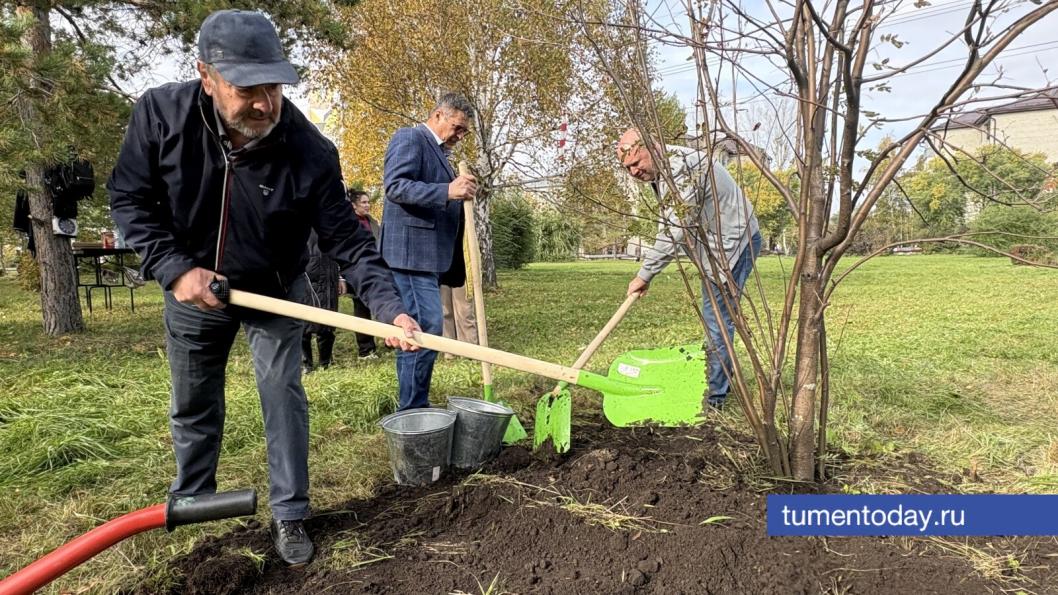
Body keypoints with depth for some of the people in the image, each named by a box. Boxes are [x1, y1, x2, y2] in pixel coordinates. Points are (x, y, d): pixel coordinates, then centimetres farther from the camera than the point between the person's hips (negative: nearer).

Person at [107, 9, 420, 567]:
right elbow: (130, 197, -10)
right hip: (192, 286, 2)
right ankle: (190, 502, 40)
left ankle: (289, 516, 16)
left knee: (284, 396, -2)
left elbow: (347, 242, -24)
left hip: (273, 292, -2)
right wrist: (174, 268, -21)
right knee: (192, 405, 16)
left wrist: (391, 308, -36)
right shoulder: (160, 112, -22)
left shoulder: (310, 152, -28)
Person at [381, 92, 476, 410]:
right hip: (411, 249, -10)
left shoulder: (439, 152, 23)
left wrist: (460, 193, 15)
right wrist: (448, 191, -29)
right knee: (427, 326, -13)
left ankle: (414, 406, 21)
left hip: (429, 253, 10)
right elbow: (395, 185, -20)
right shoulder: (409, 138, -5)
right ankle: (412, 409, -5)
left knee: (420, 327, 12)